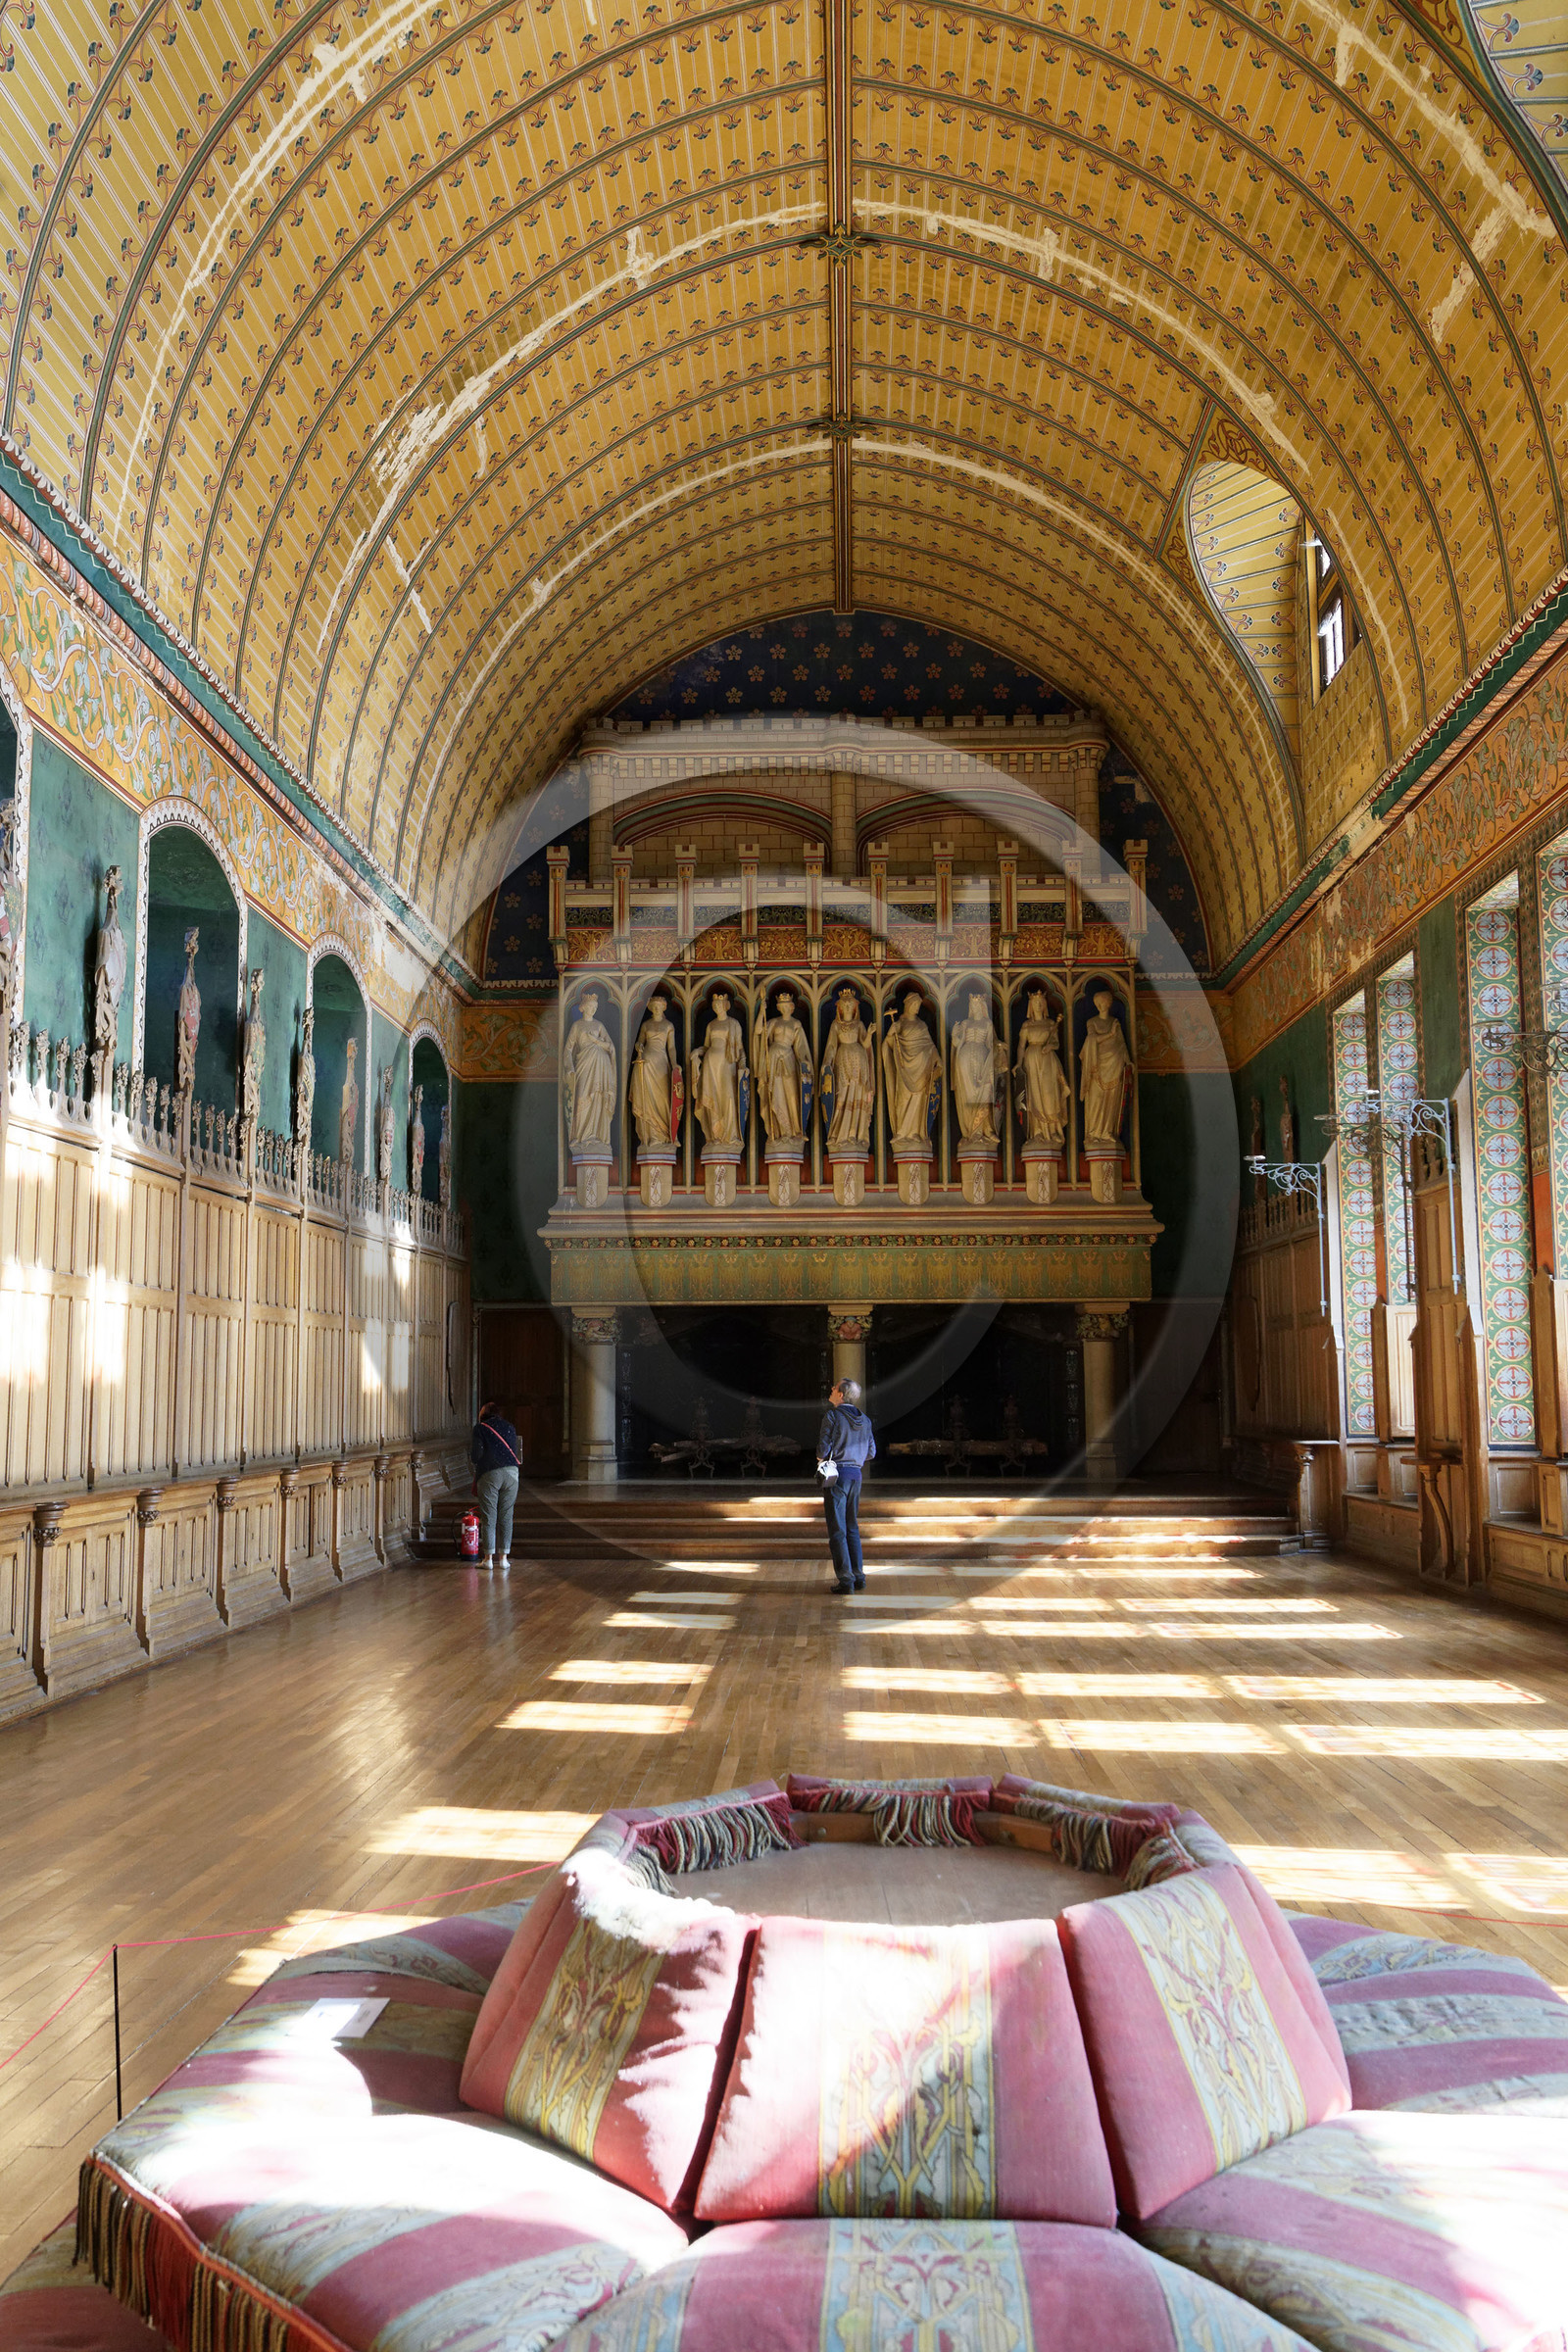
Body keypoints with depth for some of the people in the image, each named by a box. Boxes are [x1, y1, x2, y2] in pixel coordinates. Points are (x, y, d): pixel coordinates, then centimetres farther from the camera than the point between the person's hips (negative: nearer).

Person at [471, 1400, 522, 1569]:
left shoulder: (480, 1428, 4)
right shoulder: (510, 1427, 16)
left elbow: (477, 1456, 0)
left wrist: (475, 1481, 11)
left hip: (489, 1474, -3)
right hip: (511, 1473, 3)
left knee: (488, 1517, 1)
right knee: (506, 1516, 6)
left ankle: (488, 1558, 2)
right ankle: (503, 1558, 6)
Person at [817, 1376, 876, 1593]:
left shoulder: (832, 1416, -9)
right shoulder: (864, 1420, 9)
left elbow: (823, 1448, -13)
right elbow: (871, 1452, 11)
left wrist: (821, 1459, 8)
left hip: (836, 1475, -6)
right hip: (855, 1474, 6)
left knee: (837, 1530, -2)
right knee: (852, 1528, 15)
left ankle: (845, 1579, -5)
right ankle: (858, 1577, 13)